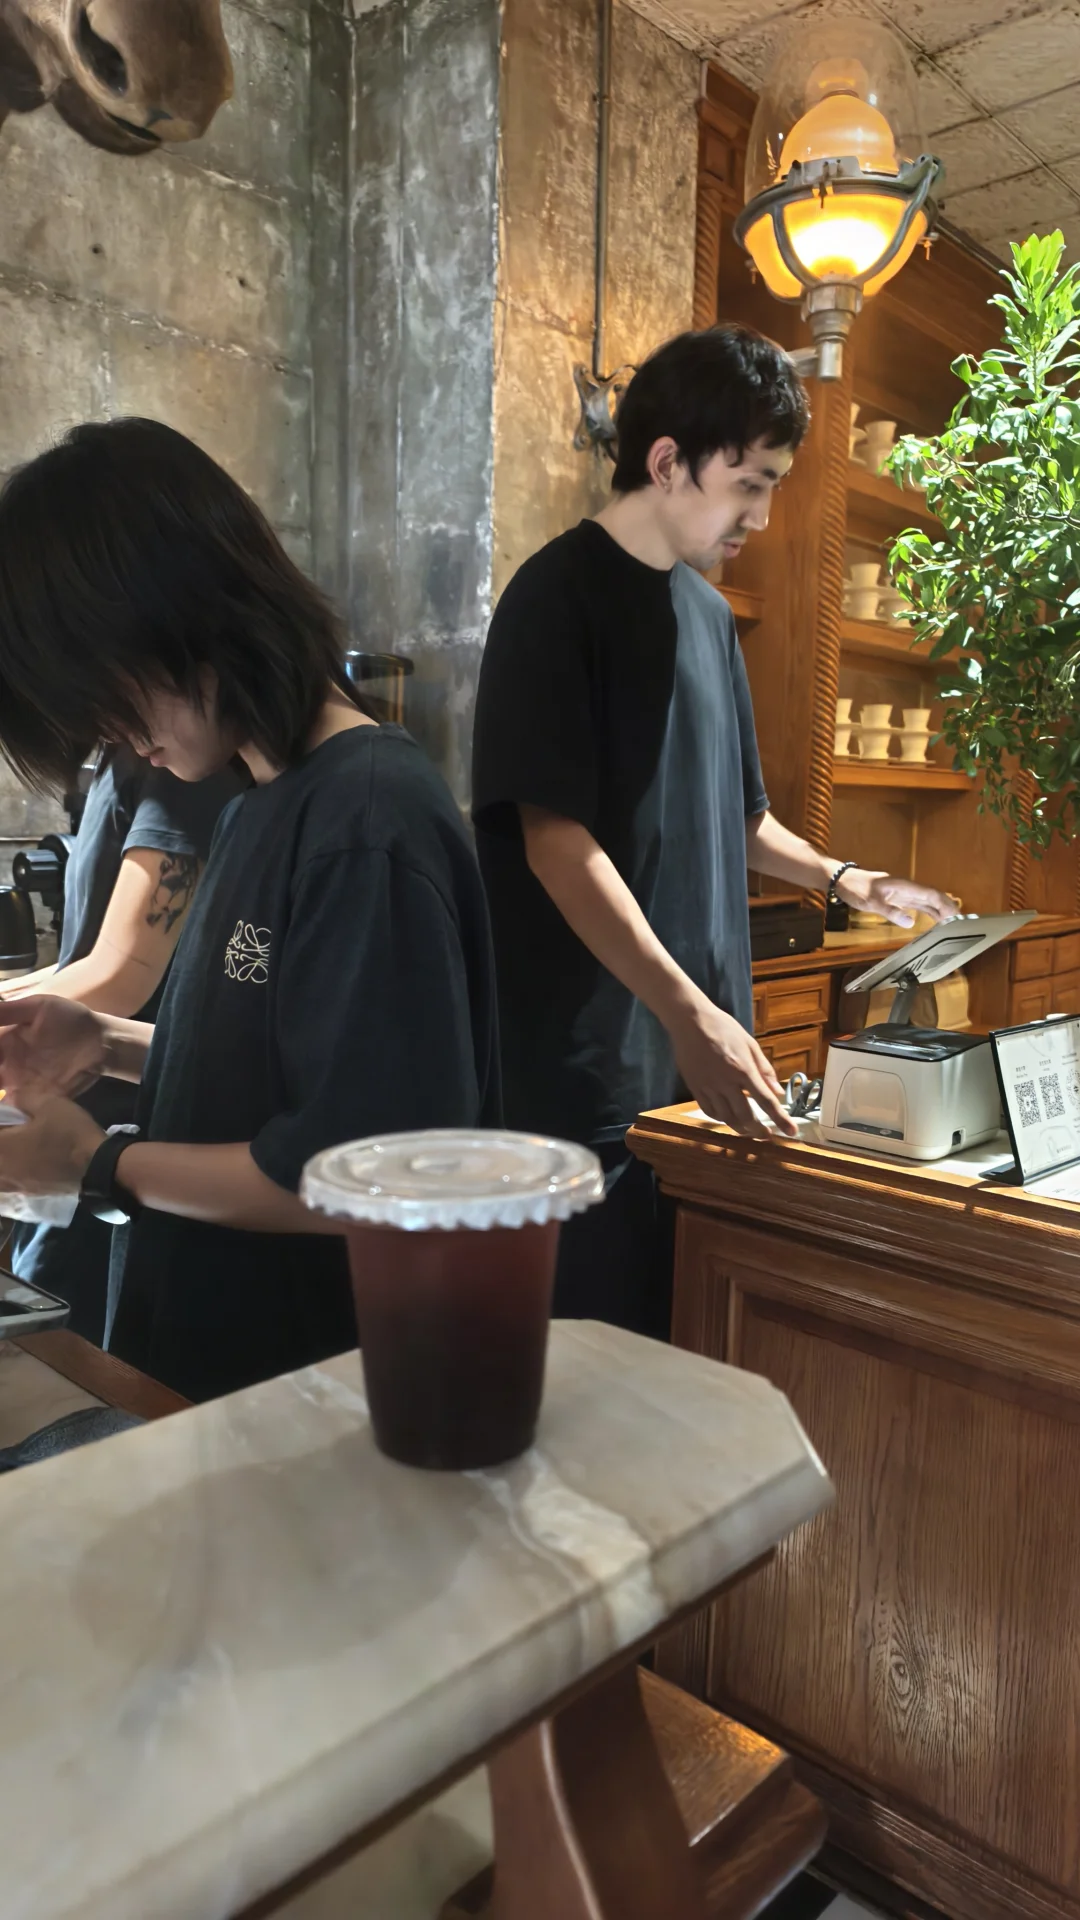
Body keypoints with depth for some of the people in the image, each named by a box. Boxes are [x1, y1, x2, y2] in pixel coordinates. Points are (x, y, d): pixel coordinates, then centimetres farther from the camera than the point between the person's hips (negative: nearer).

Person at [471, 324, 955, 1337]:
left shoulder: (706, 609, 14)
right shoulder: (559, 596, -9)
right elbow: (556, 837, -18)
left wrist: (848, 881, 10)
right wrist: (688, 1014, -25)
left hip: (702, 1059, 7)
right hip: (591, 1066, -7)